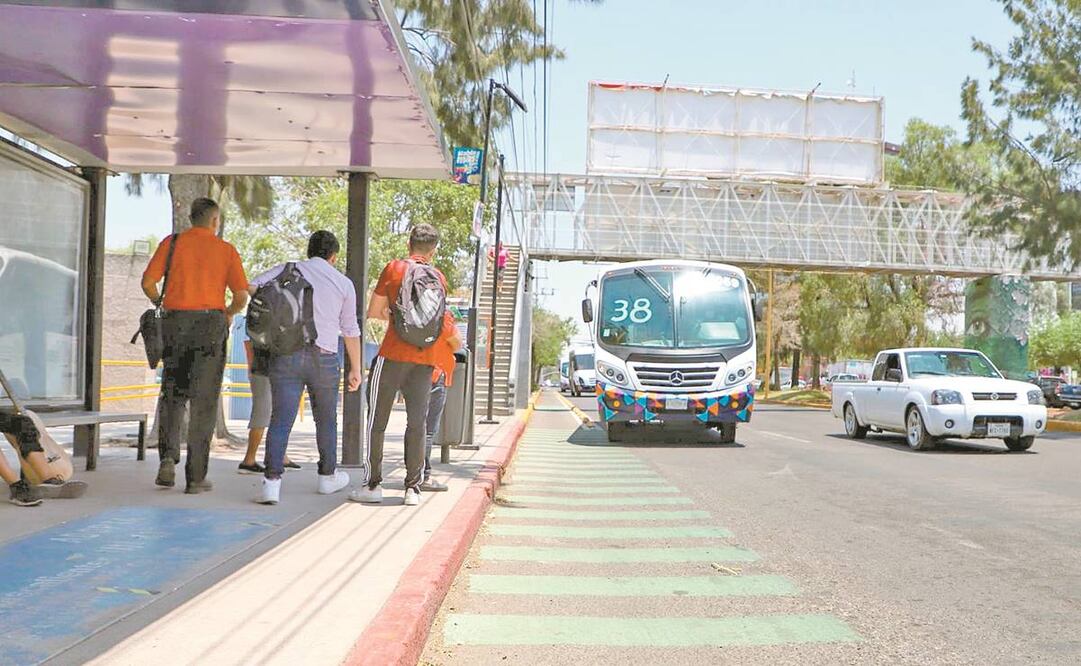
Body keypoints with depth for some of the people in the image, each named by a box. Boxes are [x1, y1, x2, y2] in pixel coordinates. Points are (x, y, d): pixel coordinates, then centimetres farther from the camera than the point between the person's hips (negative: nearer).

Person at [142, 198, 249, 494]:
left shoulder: (172, 242, 8)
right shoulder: (226, 250, 6)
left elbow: (148, 282, -1)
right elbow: (241, 296, -2)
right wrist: (229, 314, 19)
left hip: (175, 322, 1)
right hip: (211, 322, -1)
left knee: (173, 394, 17)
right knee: (203, 402, 2)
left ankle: (168, 456, -3)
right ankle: (196, 477, 2)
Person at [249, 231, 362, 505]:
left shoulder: (286, 271, 8)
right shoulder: (343, 282, 8)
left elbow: (249, 288, -4)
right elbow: (350, 330, 10)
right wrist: (355, 369, 15)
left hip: (286, 354, 0)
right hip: (324, 358, 0)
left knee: (281, 419, -2)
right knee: (326, 420, 17)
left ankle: (272, 480, -14)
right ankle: (328, 476, 30)